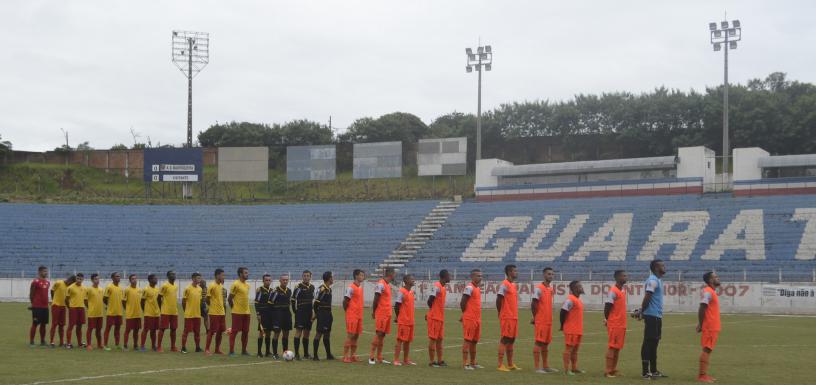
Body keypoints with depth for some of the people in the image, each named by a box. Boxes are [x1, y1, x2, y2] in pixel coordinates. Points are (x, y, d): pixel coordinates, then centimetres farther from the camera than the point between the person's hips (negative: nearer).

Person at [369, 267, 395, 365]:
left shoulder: (388, 284, 16)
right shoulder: (381, 284, -14)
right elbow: (376, 299, -14)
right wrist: (373, 312, -10)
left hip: (387, 313, 9)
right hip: (381, 313, -9)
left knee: (383, 335, 9)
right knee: (378, 334, -9)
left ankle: (379, 357, 12)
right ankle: (371, 357, -7)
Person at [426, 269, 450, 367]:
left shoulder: (443, 288, 15)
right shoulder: (436, 286, -15)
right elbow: (430, 300, -19)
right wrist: (432, 310, -4)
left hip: (441, 318, 9)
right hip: (434, 317, -9)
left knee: (439, 339, 11)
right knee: (433, 339, -4)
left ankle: (439, 360, 17)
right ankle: (432, 361, 0)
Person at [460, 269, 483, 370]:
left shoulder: (477, 288, 16)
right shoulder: (469, 288, -13)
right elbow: (462, 303, -16)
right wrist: (465, 313, -2)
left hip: (477, 319, 9)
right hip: (469, 319, -9)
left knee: (474, 341, 12)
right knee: (468, 340, -7)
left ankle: (473, 363, 19)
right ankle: (465, 363, -6)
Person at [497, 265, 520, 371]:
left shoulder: (514, 285, 16)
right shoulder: (504, 285, -13)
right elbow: (498, 300, -16)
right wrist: (501, 313, -8)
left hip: (514, 317, 9)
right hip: (507, 318, -9)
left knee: (511, 340, 12)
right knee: (504, 340, -7)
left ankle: (510, 364, 18)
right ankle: (500, 365, -5)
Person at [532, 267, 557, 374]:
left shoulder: (551, 289, 13)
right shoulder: (539, 288, -12)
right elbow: (533, 304, -14)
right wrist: (535, 317, -8)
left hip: (549, 321, 8)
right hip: (540, 321, -8)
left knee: (546, 343, 12)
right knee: (538, 342, -5)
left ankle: (545, 366, 19)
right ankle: (537, 367, -4)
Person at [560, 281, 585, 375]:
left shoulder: (578, 300, 14)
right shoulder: (570, 300, -16)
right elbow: (563, 312, -19)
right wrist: (562, 325, -11)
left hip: (578, 330, 9)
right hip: (571, 330, -9)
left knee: (575, 349, 14)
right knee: (569, 348, -5)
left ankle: (574, 368, 21)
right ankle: (566, 369, -3)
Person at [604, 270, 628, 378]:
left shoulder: (623, 290, 14)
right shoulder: (613, 291, -14)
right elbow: (607, 307, -14)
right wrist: (606, 320, -8)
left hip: (622, 324, 9)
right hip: (614, 324, -9)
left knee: (618, 347, 11)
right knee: (612, 347, -6)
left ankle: (614, 370, 17)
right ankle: (608, 371, -3)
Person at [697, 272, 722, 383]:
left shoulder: (712, 292, 17)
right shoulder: (707, 292, -14)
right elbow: (701, 309, -19)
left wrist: (701, 324, 14)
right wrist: (701, 325, -18)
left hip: (713, 327, 10)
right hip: (709, 327, -10)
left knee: (708, 350, 11)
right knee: (706, 350, -9)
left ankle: (704, 374, 15)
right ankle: (702, 375, -10)